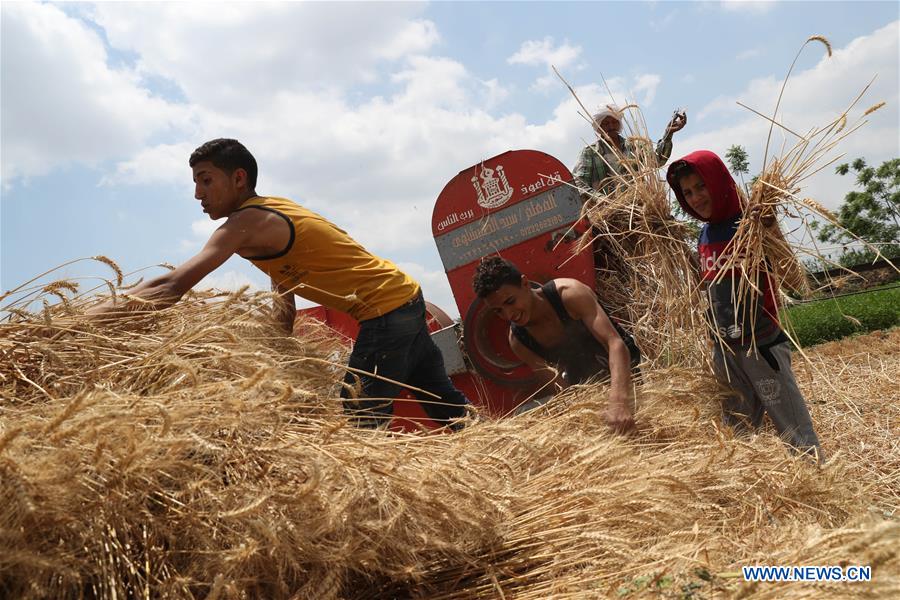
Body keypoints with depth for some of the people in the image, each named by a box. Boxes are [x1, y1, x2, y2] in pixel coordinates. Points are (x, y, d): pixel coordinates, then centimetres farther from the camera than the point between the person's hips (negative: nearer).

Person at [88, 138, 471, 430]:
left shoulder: (247, 223, -17)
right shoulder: (270, 213, 11)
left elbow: (171, 288, -27)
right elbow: (285, 303, 10)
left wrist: (87, 318, -26)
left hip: (386, 310, -10)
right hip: (406, 299, 10)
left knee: (361, 425, -9)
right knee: (445, 402, 19)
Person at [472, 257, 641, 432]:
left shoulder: (569, 293, -29)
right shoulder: (517, 340, -16)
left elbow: (616, 343, -38)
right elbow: (559, 387, -16)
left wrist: (619, 400, -52)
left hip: (624, 369, -3)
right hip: (584, 390, 3)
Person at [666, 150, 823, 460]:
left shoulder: (752, 223, -11)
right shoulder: (705, 235, 9)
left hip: (762, 345, -7)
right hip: (723, 350, 7)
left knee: (796, 434, -3)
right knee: (735, 429, 17)